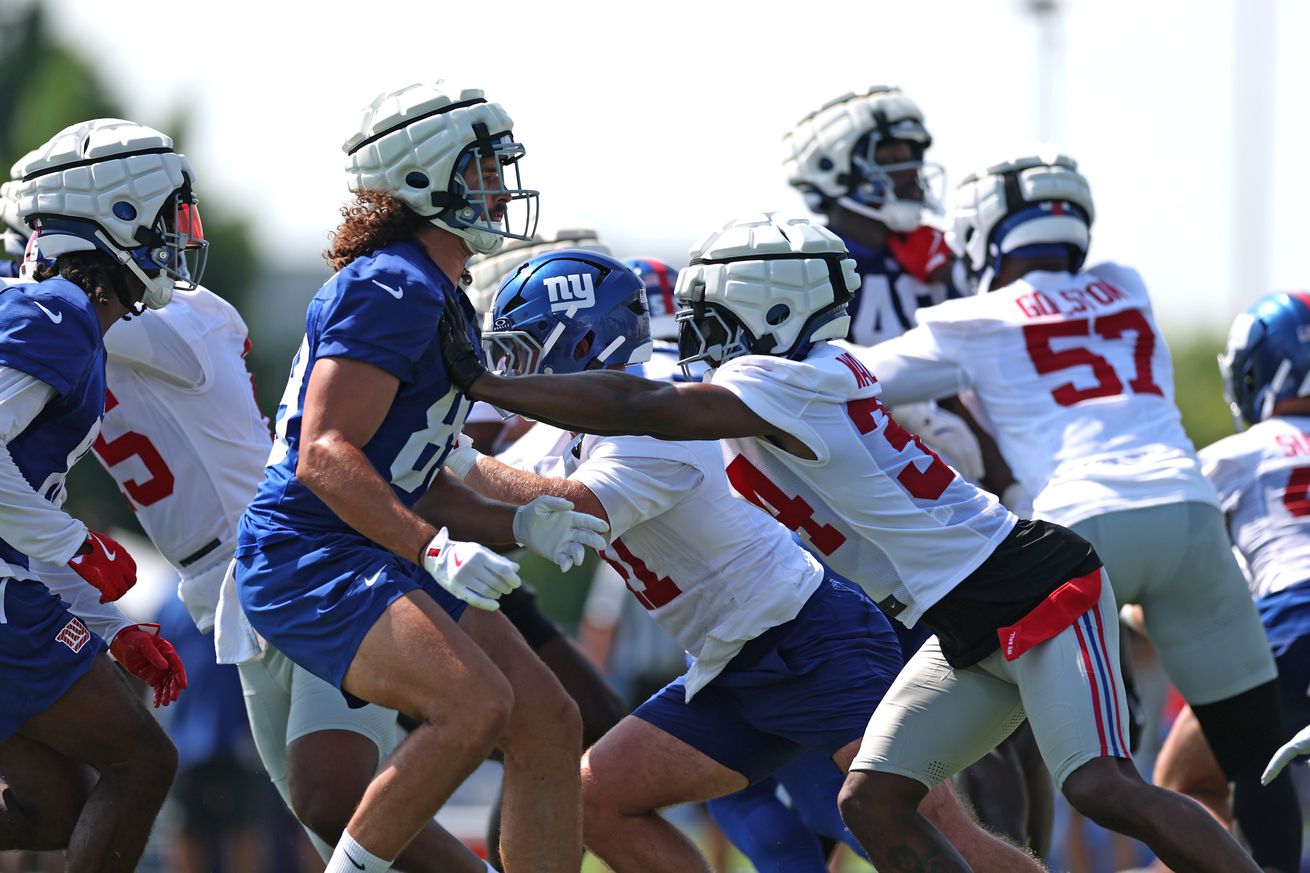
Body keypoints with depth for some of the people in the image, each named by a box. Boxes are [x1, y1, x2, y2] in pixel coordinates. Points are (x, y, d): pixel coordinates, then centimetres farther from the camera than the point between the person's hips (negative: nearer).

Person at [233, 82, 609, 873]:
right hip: (307, 560, -10)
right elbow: (324, 457, -23)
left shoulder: (441, 301, 18)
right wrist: (434, 549, -31)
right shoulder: (392, 289, -15)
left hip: (387, 565, 10)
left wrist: (521, 524, 5)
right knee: (477, 704, -28)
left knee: (549, 724, 2)